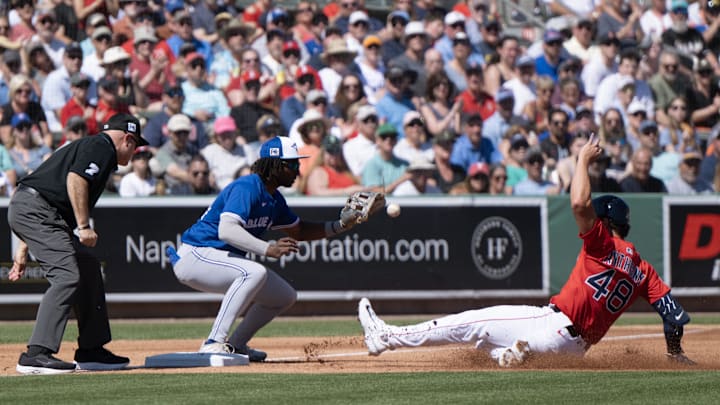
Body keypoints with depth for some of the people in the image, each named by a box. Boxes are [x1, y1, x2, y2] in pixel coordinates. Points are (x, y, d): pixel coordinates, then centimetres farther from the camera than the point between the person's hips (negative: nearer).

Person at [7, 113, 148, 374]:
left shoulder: (87, 145, 28)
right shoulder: (102, 147, -1)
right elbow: (75, 179, -19)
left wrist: (25, 248, 25)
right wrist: (83, 226, -20)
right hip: (34, 208, -10)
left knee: (87, 267, 16)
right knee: (67, 275, -18)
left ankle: (91, 351, 19)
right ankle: (36, 354, -26)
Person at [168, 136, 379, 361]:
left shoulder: (274, 199, 9)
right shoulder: (246, 188, -21)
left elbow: (299, 231, 24)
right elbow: (226, 230, -35)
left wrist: (341, 225, 11)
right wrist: (267, 249, -44)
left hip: (224, 260, 10)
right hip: (194, 257, -10)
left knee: (285, 297, 11)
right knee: (254, 272, -35)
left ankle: (235, 345, 18)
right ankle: (214, 343, -35)